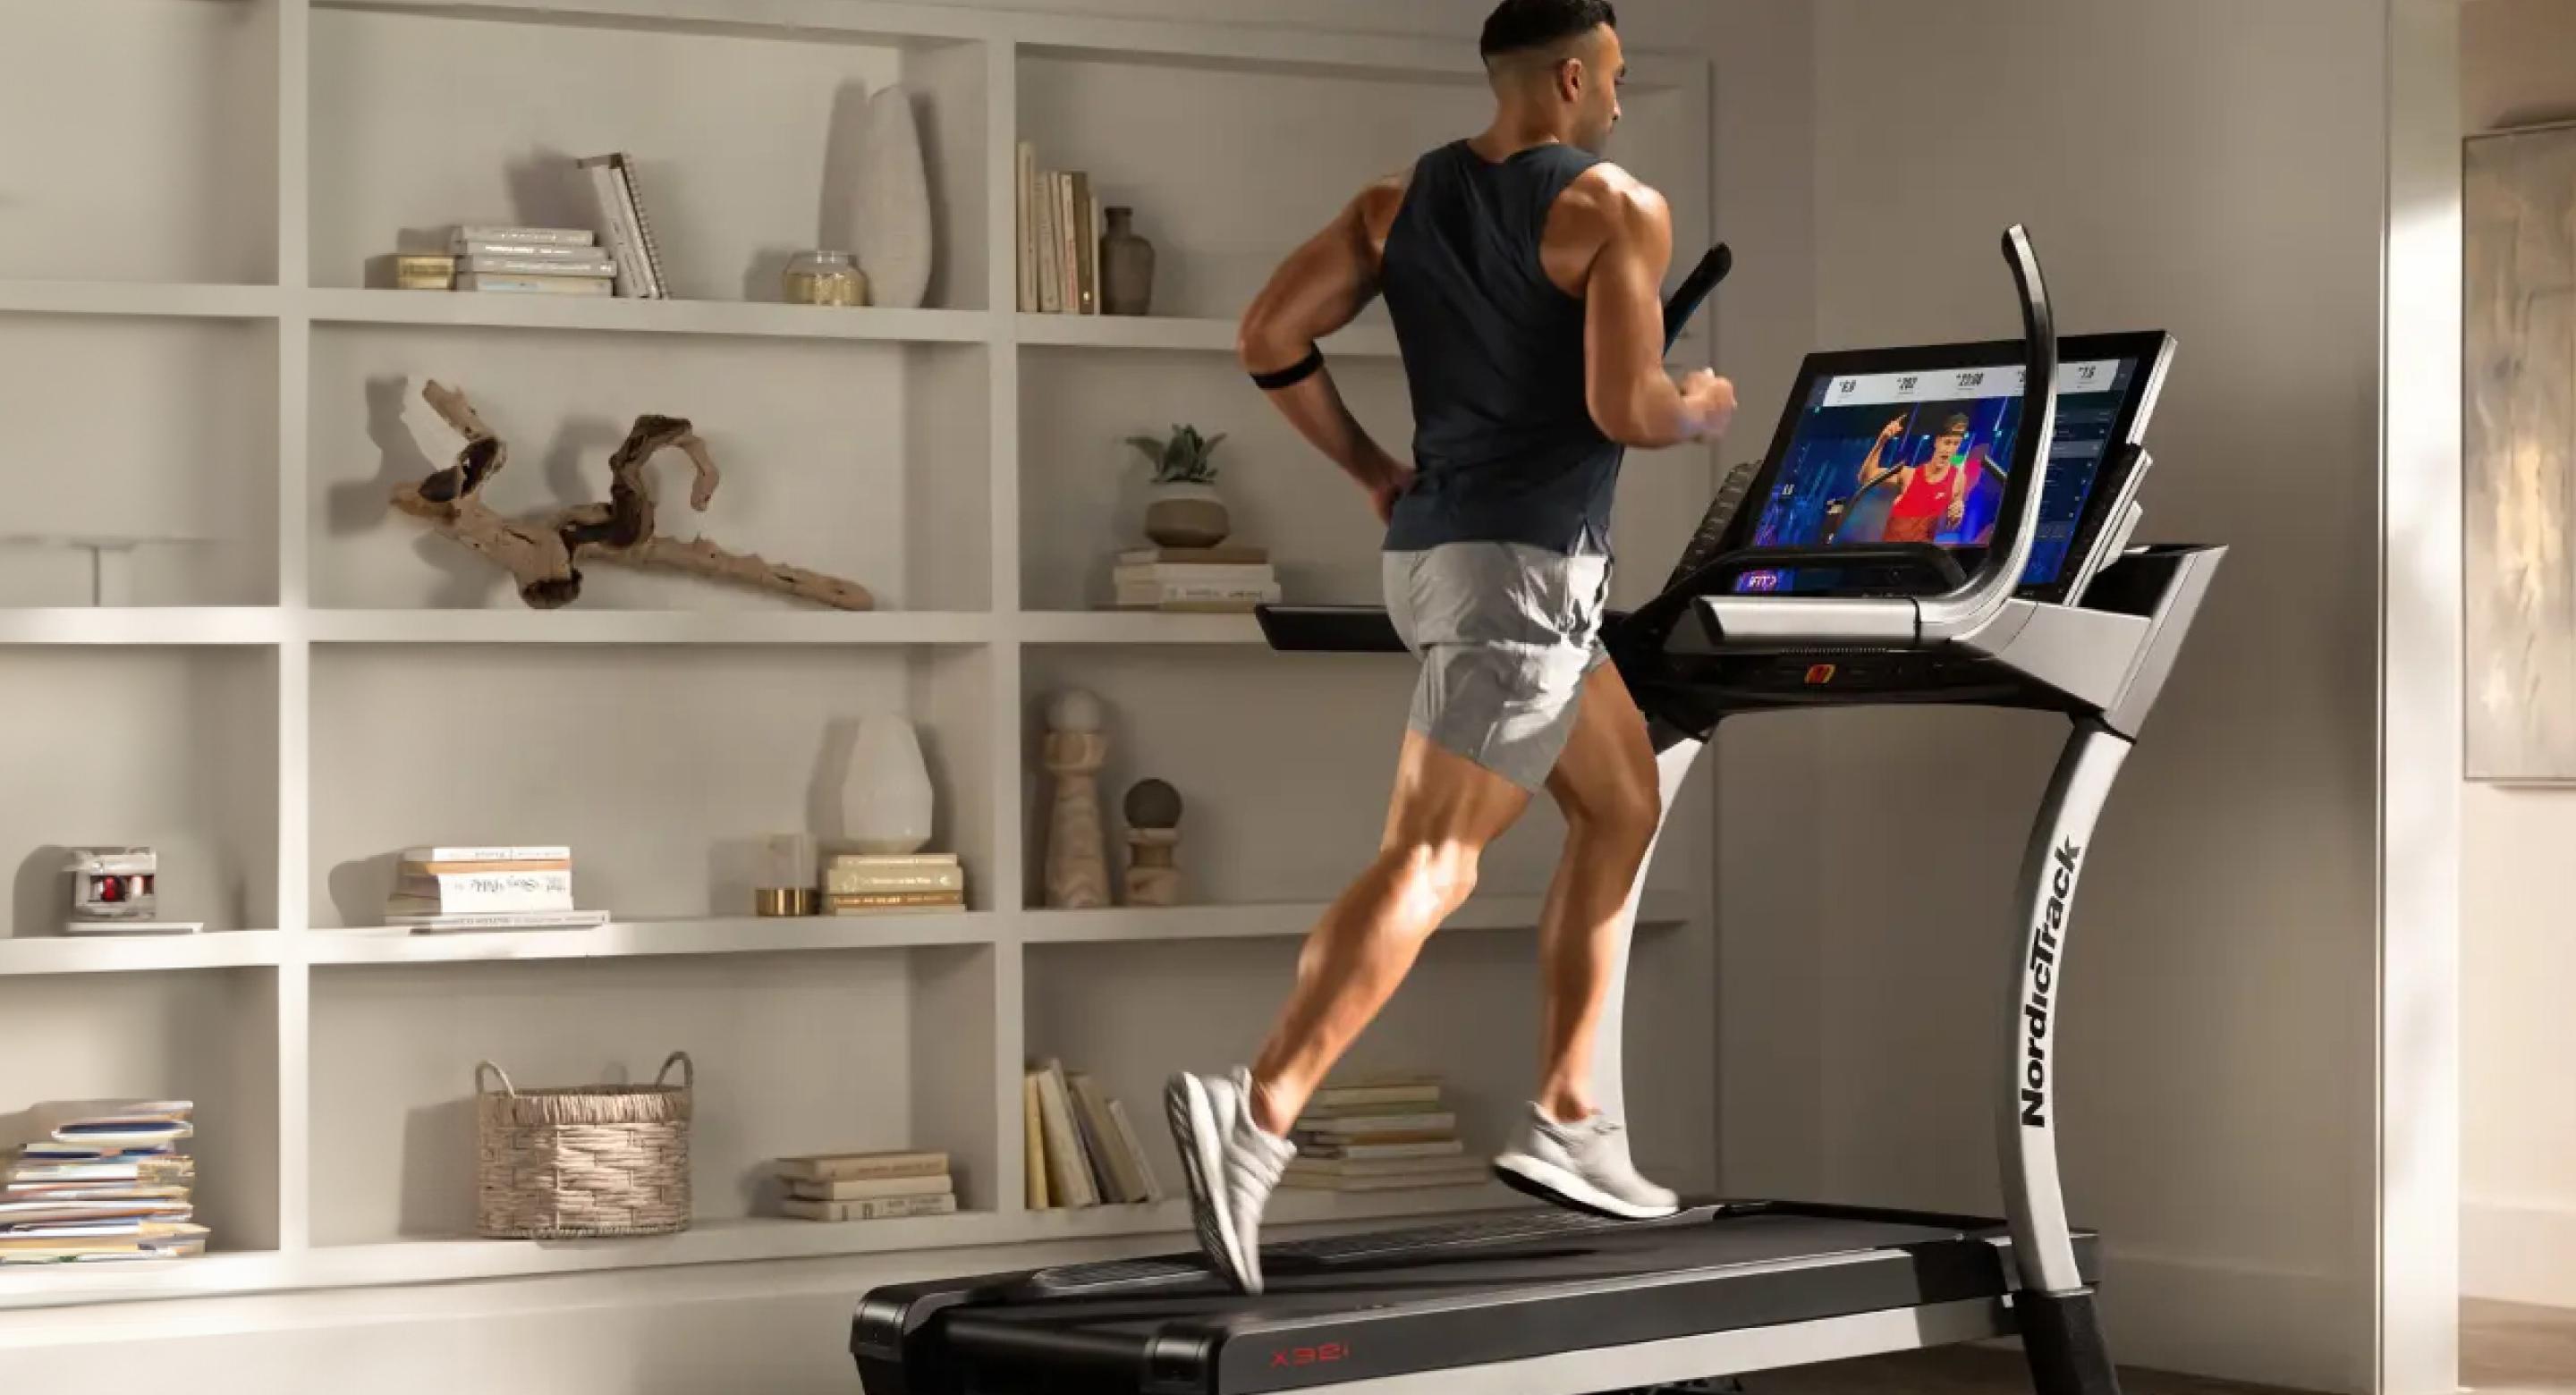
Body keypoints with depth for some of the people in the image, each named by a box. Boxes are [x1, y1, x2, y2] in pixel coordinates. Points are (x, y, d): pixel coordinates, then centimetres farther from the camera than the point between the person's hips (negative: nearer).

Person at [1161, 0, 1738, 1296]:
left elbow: (1270, 337, 6)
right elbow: (1623, 409, -17)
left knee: (1624, 808, 21)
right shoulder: (1617, 209, -8)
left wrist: (1377, 477, 14)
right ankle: (1258, 1111, -28)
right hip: (1524, 564, -9)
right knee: (1431, 860, -14)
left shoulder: (1399, 200, 12)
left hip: (1432, 547, 9)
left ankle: (1565, 1122, 19)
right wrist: (1702, 408, 5)